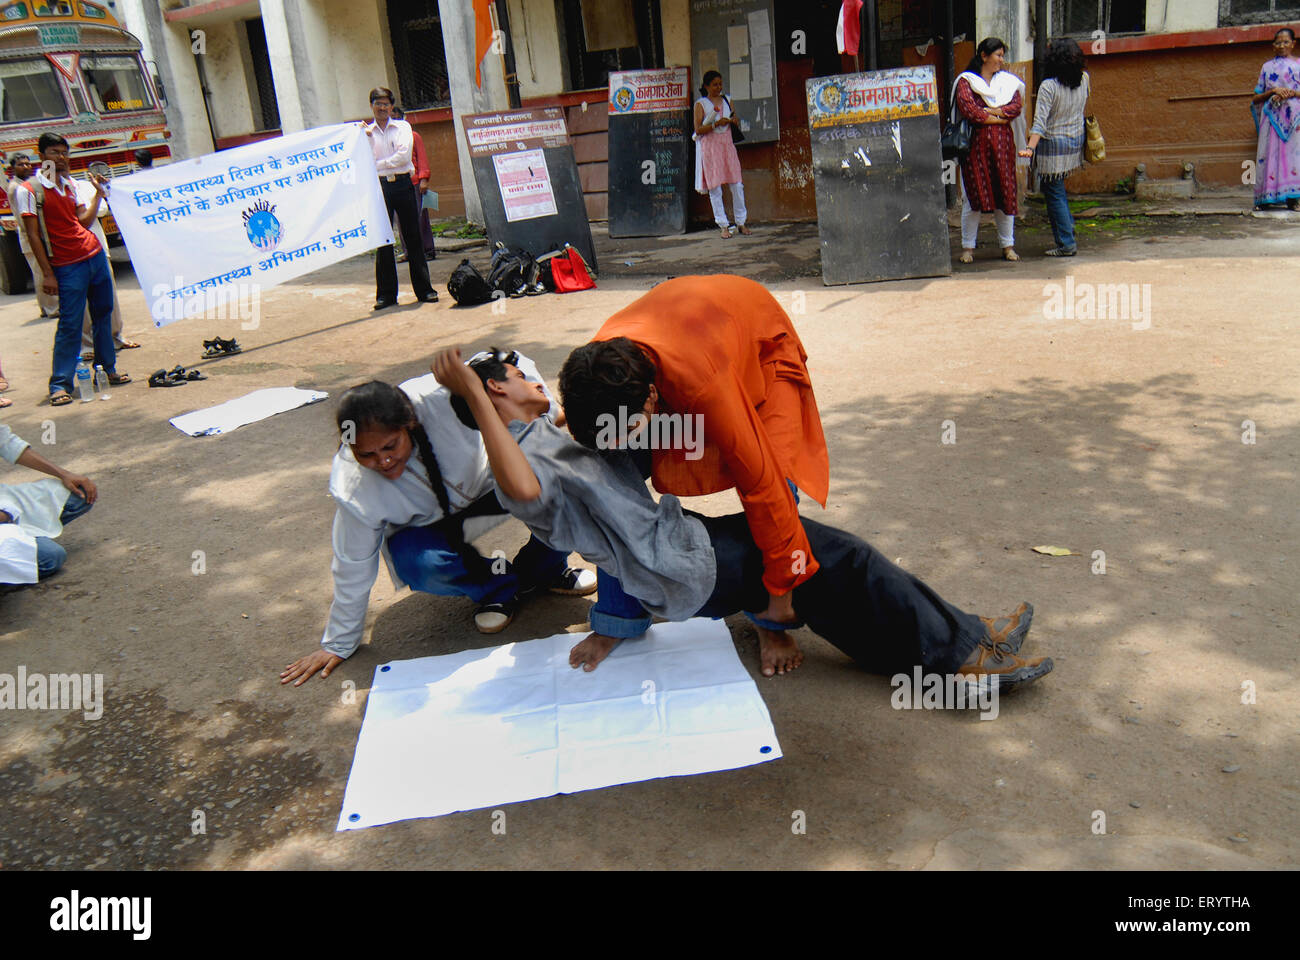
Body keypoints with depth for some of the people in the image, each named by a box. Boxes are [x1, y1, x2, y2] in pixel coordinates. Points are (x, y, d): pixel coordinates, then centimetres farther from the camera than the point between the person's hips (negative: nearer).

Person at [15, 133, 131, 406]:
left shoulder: (71, 183, 13)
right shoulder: (29, 190, -6)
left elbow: (84, 222, 11)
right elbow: (33, 234, -8)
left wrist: (99, 193, 3)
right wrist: (47, 273, -12)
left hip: (95, 255, 6)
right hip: (67, 266, -6)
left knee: (103, 314, 11)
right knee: (70, 324, -7)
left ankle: (107, 370, 22)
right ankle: (60, 385, 0)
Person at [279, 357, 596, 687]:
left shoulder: (440, 397, -35)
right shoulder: (352, 488, -30)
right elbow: (353, 567, -15)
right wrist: (338, 645, -4)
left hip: (488, 482, 1)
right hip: (429, 527, 0)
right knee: (418, 564, -34)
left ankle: (545, 569, 3)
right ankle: (498, 586, -3)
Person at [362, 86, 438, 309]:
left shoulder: (402, 127, 9)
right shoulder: (366, 132, 13)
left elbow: (404, 156, -6)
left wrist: (378, 164, -4)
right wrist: (366, 138, -8)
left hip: (403, 184, -1)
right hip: (379, 186, 1)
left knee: (412, 236, -1)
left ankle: (424, 289, 5)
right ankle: (386, 293, 5)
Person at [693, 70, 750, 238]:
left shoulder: (727, 101, 16)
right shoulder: (700, 104, 2)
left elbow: (737, 125, 22)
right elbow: (698, 130, -7)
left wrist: (734, 122, -1)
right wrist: (716, 124, -17)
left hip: (727, 144, 4)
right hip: (710, 146, -4)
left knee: (737, 185, -3)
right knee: (715, 187, -4)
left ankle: (741, 223, 6)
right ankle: (723, 226, 1)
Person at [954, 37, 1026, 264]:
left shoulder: (1007, 80, 17)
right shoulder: (966, 81, 3)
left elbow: (1017, 105, 2)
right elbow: (967, 109, -12)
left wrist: (990, 112, -10)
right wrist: (998, 118, -6)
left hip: (1003, 143, 4)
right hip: (976, 142, -4)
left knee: (1005, 192, 3)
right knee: (973, 194, -5)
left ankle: (1008, 245, 10)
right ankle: (968, 247, 4)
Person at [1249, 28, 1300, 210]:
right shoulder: (1267, 67, 17)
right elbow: (1257, 97, 13)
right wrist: (1273, 92, -5)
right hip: (1272, 116, 1)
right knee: (1269, 152, -9)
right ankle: (1265, 198, -11)